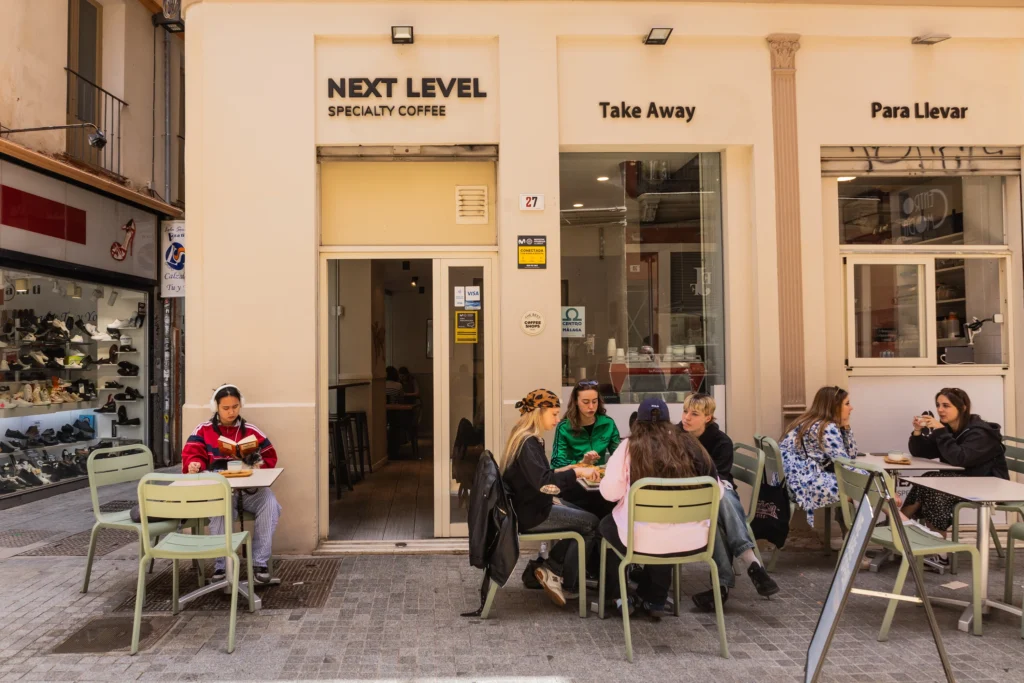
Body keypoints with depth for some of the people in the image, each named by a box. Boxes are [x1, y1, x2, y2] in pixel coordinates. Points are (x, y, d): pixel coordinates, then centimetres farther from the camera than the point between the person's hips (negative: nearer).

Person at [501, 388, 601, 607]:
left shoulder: (529, 439, 10)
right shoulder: (527, 443, -22)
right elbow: (543, 482, -32)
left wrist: (569, 469, 9)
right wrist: (577, 473, -28)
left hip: (532, 506, 10)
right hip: (529, 513, -10)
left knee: (582, 513, 14)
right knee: (591, 523, -5)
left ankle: (552, 568, 13)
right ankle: (556, 573, 4)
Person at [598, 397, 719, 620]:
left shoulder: (630, 446, -3)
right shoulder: (691, 445, 6)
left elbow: (609, 492, -5)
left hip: (645, 539, -3)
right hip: (694, 539, 4)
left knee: (607, 525, 28)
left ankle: (619, 596, 33)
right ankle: (655, 601, 42)